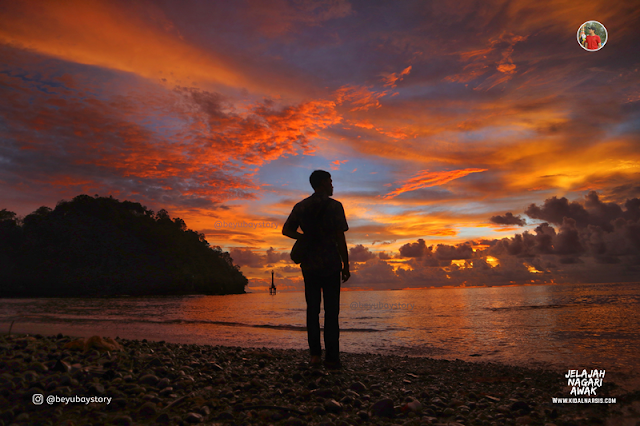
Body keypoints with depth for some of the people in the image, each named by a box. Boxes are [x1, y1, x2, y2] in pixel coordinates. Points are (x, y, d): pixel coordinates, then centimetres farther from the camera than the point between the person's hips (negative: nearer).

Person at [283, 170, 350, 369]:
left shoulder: (300, 207, 7)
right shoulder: (334, 206, -6)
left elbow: (286, 229, 7)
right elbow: (340, 238, -9)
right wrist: (346, 265, -3)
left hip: (309, 264, 4)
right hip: (330, 264, -3)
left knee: (312, 309, 12)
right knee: (331, 311, 2)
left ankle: (315, 354, 13)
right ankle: (332, 358, 5)